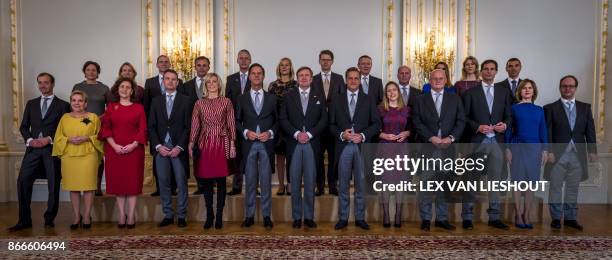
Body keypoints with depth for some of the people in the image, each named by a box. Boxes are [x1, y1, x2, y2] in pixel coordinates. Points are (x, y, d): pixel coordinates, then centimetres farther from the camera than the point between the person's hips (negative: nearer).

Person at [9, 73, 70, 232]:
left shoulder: (62, 105, 6)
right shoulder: (31, 103, 17)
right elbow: (24, 126, 14)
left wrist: (50, 139, -12)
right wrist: (29, 140, -4)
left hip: (53, 148, -3)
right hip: (33, 148, 3)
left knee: (53, 185, 1)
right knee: (23, 181, -5)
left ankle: (50, 219, 13)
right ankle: (24, 220, 4)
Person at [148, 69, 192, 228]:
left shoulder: (185, 100, 4)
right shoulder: (156, 101, 12)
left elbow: (188, 126, -1)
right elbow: (151, 126, 8)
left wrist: (179, 147, -10)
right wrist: (158, 146, -5)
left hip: (178, 148, -2)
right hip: (160, 148, 3)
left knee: (181, 183, 0)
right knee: (163, 183, 6)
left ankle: (181, 216, 10)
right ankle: (168, 215, 16)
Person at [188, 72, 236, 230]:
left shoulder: (226, 102, 4)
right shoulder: (199, 103, 8)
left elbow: (231, 124, 3)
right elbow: (195, 125, 7)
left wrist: (232, 144, -2)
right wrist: (191, 144, 2)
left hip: (222, 143, -1)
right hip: (205, 143, 1)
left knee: (221, 181, 2)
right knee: (206, 180, 5)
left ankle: (219, 216, 12)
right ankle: (209, 215, 17)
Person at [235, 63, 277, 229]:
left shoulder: (272, 98, 9)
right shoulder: (242, 99, 10)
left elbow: (277, 120, 9)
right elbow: (237, 121, 9)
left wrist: (270, 133, -8)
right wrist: (245, 132, -8)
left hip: (266, 143, 0)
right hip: (249, 144, 0)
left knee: (266, 182, 2)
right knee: (250, 182, 5)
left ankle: (266, 216, 11)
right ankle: (249, 216, 14)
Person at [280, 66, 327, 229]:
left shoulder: (319, 97, 10)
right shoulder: (289, 96, 10)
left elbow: (324, 119, 3)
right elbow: (283, 119, 3)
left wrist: (309, 134, -9)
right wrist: (296, 133, -9)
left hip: (312, 144, 0)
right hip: (294, 144, 0)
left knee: (310, 181, 2)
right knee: (295, 182, 3)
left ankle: (309, 216, 12)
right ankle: (296, 217, 11)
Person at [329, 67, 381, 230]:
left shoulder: (369, 100, 8)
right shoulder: (336, 100, 9)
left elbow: (376, 123, 3)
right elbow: (331, 124, 6)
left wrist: (363, 135, -12)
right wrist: (341, 134, -12)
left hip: (362, 146, 0)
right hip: (343, 147, 0)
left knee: (361, 185, 6)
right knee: (343, 185, 6)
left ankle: (360, 218, 18)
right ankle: (343, 218, 16)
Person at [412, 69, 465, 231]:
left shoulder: (455, 99, 14)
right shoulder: (420, 100, 9)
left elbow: (461, 121, 6)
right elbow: (417, 122, 0)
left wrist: (451, 137, -9)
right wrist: (431, 138, -12)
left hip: (448, 146, 2)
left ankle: (442, 218, 16)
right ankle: (426, 219, 7)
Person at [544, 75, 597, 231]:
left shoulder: (585, 108, 11)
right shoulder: (550, 108, 1)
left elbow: (590, 130, 8)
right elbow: (547, 132, -4)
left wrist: (592, 150, 0)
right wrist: (549, 151, -11)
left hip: (578, 155, 3)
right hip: (558, 155, -3)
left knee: (573, 188, 10)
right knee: (556, 187, 4)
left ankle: (570, 218, 20)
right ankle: (556, 218, 15)